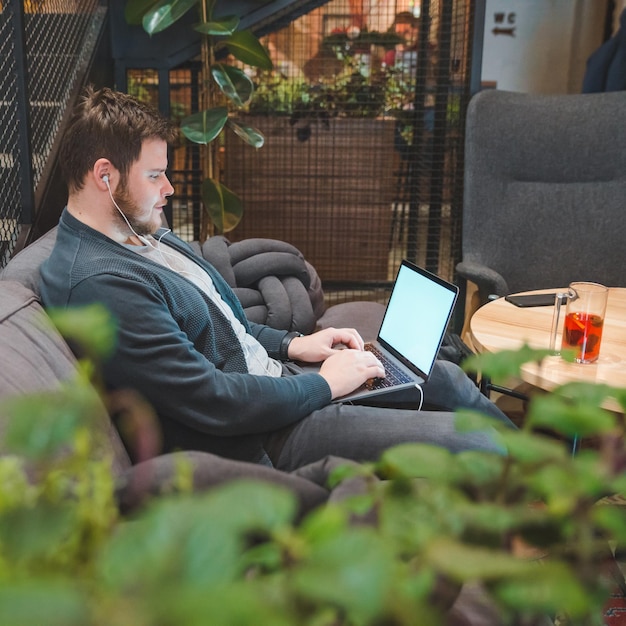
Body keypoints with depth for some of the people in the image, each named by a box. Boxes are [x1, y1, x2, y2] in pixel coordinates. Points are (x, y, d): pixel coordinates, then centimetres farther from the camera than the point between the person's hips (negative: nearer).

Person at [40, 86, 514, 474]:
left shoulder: (141, 234, 9)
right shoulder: (97, 284, -24)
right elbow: (209, 401, -26)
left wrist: (293, 345, 7)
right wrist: (325, 384, -14)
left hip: (270, 374, 10)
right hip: (255, 437, -10)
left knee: (445, 377, 12)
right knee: (474, 448, -13)